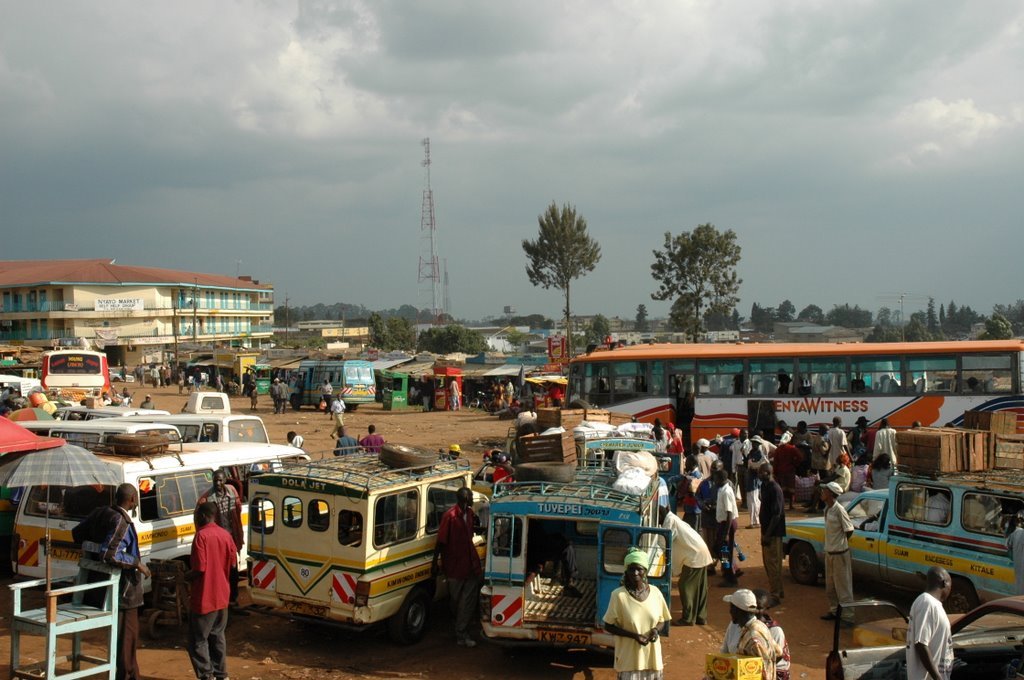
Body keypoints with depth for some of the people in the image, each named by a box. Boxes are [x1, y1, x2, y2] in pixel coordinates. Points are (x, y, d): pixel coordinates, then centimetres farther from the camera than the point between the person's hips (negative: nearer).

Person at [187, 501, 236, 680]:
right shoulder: (225, 535, 3)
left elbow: (199, 568, -20)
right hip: (222, 596, 7)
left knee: (198, 640, 2)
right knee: (217, 637, 17)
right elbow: (233, 564, 9)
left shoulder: (201, 535, -17)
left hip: (204, 598, -7)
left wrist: (186, 576, -1)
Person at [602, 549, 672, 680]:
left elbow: (661, 620, 10)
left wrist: (655, 629, -13)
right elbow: (608, 626, -8)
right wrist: (634, 635, -19)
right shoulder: (618, 595, -14)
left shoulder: (655, 592, -4)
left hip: (652, 655, 3)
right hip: (629, 656, -3)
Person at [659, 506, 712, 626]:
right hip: (701, 554, 10)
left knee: (685, 586, -3)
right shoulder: (673, 518, 18)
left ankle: (688, 618, 1)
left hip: (694, 555, -10)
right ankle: (701, 617, 20)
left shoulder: (670, 520, -11)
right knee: (700, 587, 14)